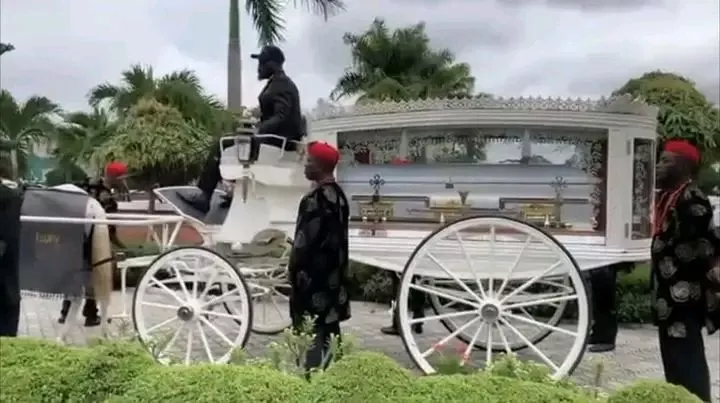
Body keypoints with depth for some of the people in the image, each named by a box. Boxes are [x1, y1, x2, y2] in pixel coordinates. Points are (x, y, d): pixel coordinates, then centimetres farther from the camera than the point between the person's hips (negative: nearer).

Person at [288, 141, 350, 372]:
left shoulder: (316, 198, -19)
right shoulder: (339, 195, 9)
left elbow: (306, 239, -19)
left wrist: (294, 266, -7)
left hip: (313, 273, -9)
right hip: (333, 273, 9)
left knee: (312, 331, -3)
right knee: (329, 327, 15)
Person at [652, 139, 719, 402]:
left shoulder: (692, 201, -18)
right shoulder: (669, 197, 12)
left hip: (684, 295, -10)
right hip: (670, 294, 10)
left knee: (686, 359, -3)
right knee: (673, 356, 18)